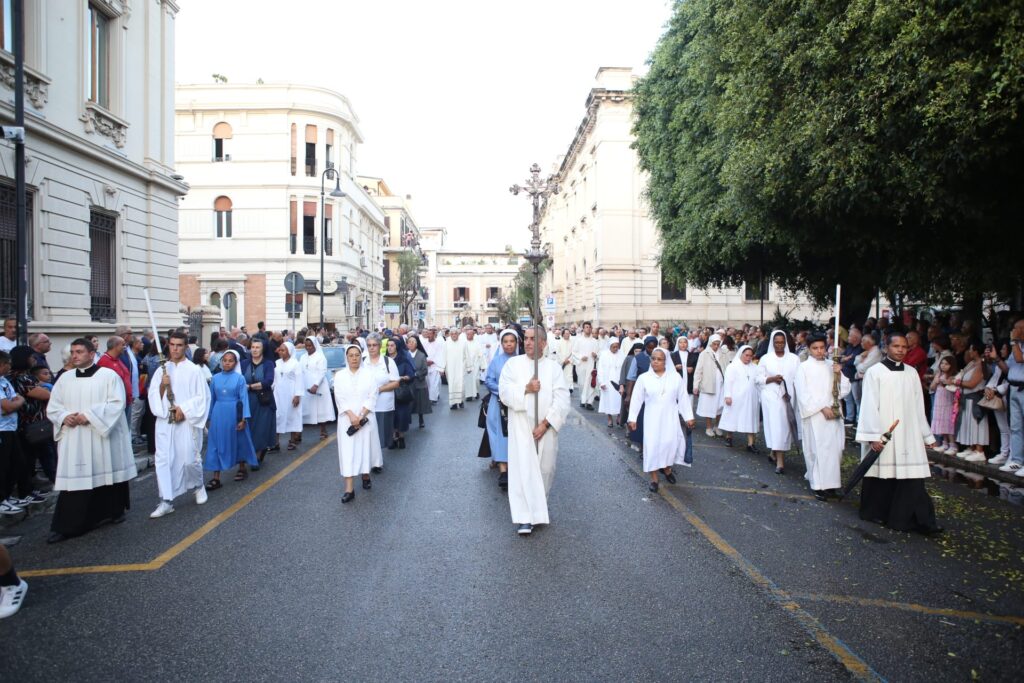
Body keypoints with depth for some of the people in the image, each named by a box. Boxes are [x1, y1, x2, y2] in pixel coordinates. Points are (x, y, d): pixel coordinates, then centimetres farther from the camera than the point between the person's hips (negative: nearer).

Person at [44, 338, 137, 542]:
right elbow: (52, 406, 12)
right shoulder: (65, 378, 10)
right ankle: (65, 526, 3)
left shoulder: (109, 375, -4)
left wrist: (90, 415, -19)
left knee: (107, 474, 8)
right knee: (74, 480, 0)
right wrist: (64, 417, -9)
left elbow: (116, 403, -12)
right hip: (73, 440, 3)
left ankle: (114, 511, 28)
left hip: (103, 436, -3)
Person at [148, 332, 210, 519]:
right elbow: (153, 396, 6)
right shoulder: (161, 370, 8)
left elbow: (202, 396, -4)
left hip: (186, 422, -3)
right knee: (163, 460, -1)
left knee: (189, 459, -2)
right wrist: (162, 386, -13)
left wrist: (184, 409, -13)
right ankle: (166, 501, 4)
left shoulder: (193, 370, -2)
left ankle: (198, 485, 28)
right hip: (164, 421, 3)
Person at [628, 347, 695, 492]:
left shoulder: (675, 377, -2)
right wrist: (632, 418, -2)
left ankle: (667, 469, 28)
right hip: (652, 418, -1)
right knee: (652, 445, -2)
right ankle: (654, 478, 9)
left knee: (670, 443, -2)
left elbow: (683, 398, 3)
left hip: (670, 417, 1)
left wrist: (688, 416, 3)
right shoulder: (643, 378, -4)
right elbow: (636, 399, 0)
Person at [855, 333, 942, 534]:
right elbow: (869, 406, -8)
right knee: (881, 475, 6)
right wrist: (873, 436, -13)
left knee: (912, 477, -2)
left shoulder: (912, 373, 9)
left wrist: (926, 435, 13)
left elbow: (918, 406, 13)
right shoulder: (875, 372, -4)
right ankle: (876, 513, 22)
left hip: (908, 435, 4)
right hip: (882, 435, -4)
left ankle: (917, 520, 1)